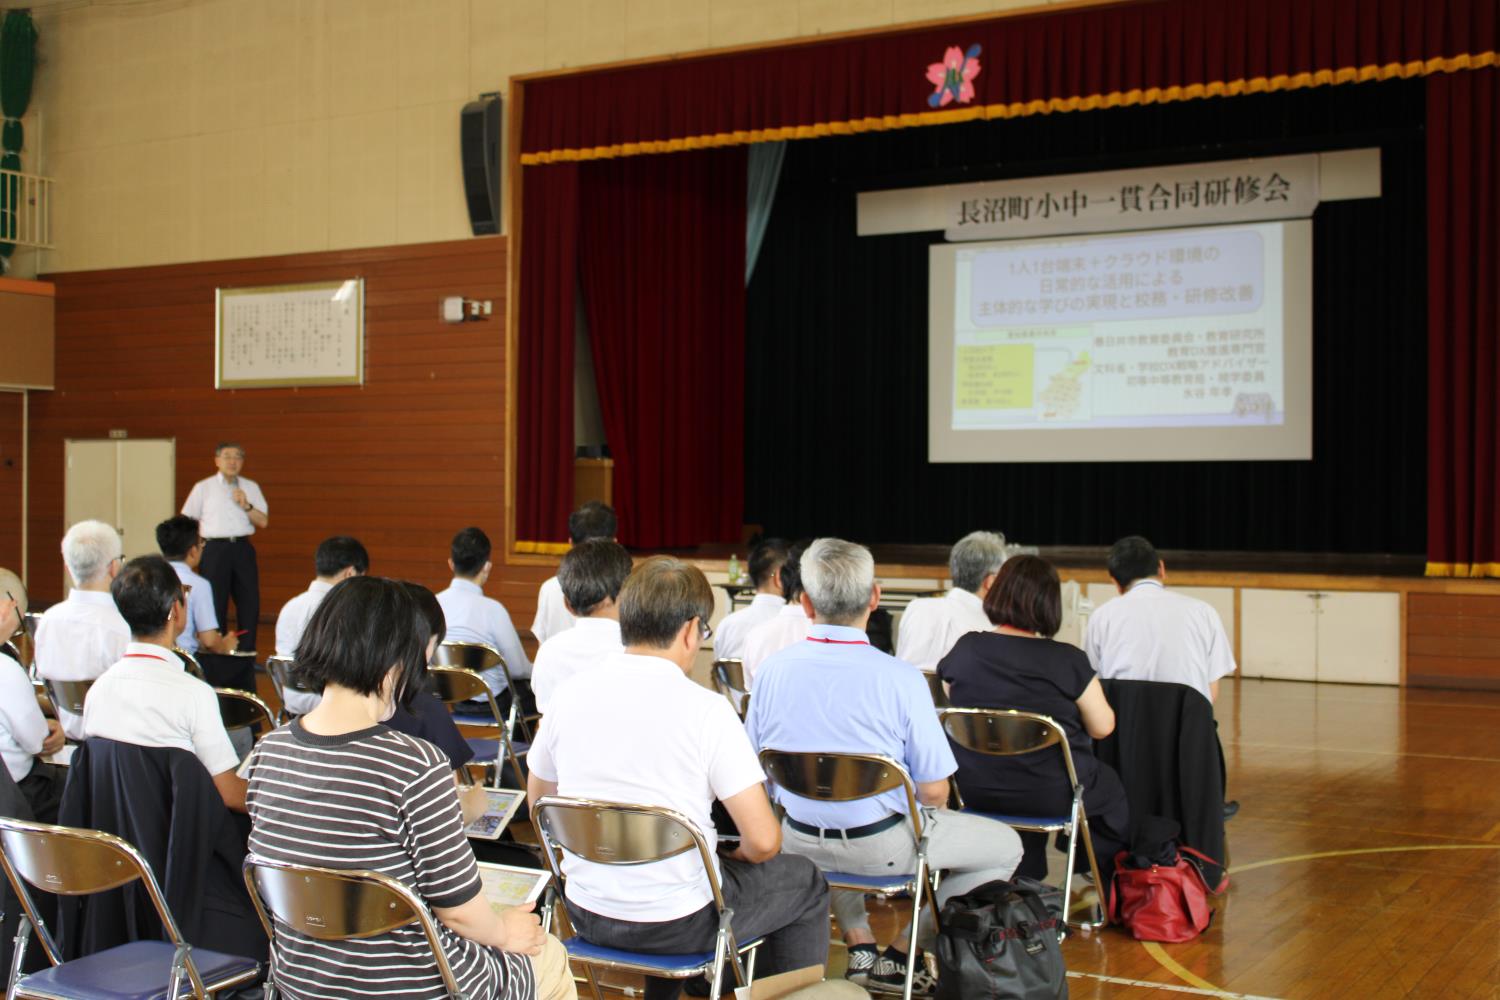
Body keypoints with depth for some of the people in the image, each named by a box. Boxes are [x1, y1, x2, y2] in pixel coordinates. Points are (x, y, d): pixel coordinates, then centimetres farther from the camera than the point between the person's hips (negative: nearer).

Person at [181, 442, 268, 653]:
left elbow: (263, 522, 4)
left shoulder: (251, 488, 11)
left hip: (243, 548, 2)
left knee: (249, 603, 0)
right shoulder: (203, 487, 6)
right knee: (215, 604, -1)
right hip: (214, 548, -2)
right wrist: (198, 543, 0)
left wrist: (246, 505, -10)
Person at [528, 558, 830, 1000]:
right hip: (678, 925, -5)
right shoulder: (705, 709, -18)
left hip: (586, 915, 5)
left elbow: (539, 806, 9)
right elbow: (763, 840, -18)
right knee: (806, 884, 21)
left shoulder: (568, 694, -5)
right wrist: (738, 856, 4)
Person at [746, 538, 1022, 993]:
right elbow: (933, 791, -15)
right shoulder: (900, 679, -21)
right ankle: (901, 955, 13)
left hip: (798, 841, 5)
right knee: (1006, 846, 16)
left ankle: (859, 946, 28)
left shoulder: (772, 670, -10)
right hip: (882, 846, -5)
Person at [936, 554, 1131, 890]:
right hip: (1051, 796, -4)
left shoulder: (964, 649, -8)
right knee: (1110, 786, 27)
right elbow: (1102, 727, -8)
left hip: (976, 792, 4)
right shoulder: (1068, 660, -17)